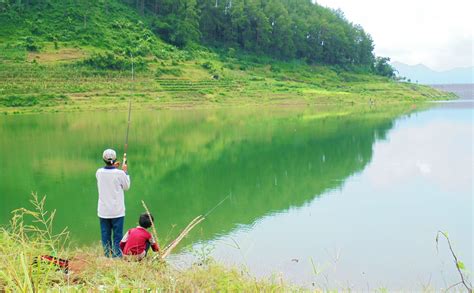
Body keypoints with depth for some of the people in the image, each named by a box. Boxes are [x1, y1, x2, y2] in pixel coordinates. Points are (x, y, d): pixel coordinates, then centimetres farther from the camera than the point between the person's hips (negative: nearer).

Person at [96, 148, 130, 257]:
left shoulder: (99, 172, -4)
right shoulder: (120, 173, -14)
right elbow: (126, 187, 2)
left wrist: (112, 167, 17)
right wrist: (125, 172, 10)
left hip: (103, 211, 3)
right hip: (117, 211, -3)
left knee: (105, 236, 11)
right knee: (117, 237, 4)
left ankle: (107, 257, 15)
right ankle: (117, 256, 4)